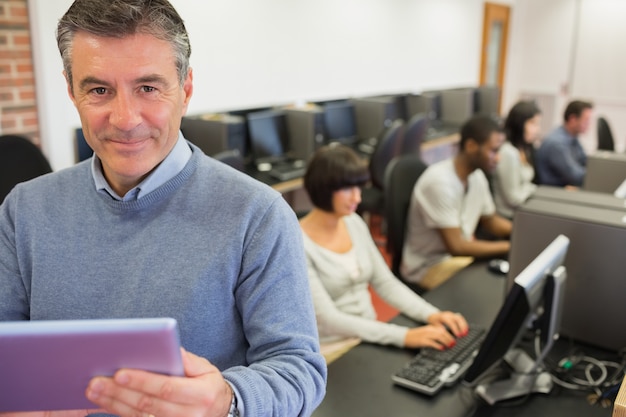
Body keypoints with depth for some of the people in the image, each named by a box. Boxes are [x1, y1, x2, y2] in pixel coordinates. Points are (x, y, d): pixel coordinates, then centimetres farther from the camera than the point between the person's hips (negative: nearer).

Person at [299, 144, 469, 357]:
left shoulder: (354, 223, 3)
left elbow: (385, 283, 7)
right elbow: (329, 320, -24)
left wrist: (431, 315, -9)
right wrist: (404, 336, -29)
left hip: (369, 338, 6)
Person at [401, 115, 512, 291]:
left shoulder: (477, 176, -2)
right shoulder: (440, 182, -27)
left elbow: (489, 221, 13)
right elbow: (456, 246, -27)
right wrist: (510, 246, -22)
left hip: (462, 253, 8)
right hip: (429, 267, -8)